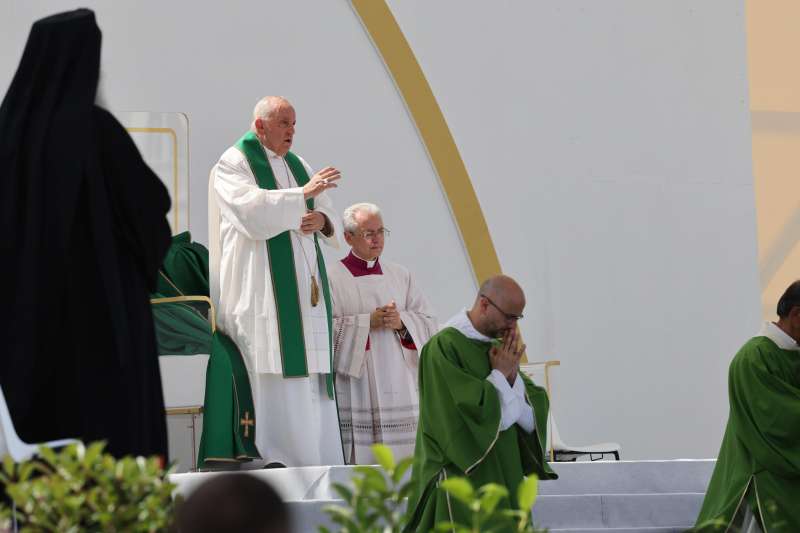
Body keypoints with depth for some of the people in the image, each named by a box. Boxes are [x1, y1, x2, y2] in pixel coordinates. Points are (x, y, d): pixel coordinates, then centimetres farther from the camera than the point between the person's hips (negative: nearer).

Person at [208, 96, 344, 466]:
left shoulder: (298, 167, 22)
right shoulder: (233, 164, 1)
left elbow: (328, 216, 18)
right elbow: (251, 209, -17)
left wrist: (322, 221, -5)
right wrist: (303, 194, -18)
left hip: (305, 289, 7)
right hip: (263, 289, -7)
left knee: (311, 377, 1)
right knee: (274, 379, -13)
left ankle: (319, 463, 0)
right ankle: (278, 463, -14)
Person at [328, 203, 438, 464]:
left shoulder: (401, 276, 15)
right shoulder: (332, 278, 0)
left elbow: (428, 324, 12)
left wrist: (402, 322, -7)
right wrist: (368, 323, -14)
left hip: (399, 389, 4)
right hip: (356, 391, -4)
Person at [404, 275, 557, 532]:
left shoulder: (499, 348, 10)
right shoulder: (443, 347, -12)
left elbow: (532, 419, 6)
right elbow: (469, 414, -21)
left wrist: (513, 375, -8)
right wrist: (499, 375, -11)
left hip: (502, 479, 7)